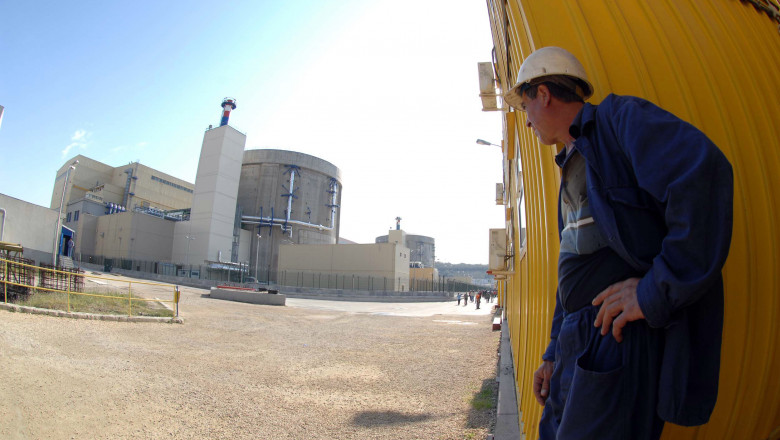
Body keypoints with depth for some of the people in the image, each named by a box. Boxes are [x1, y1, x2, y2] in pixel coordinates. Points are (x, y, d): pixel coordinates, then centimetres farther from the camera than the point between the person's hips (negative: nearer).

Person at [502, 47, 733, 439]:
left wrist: (658, 290, -23)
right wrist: (555, 354, 20)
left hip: (625, 335, -9)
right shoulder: (571, 168, 22)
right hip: (579, 341, 9)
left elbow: (704, 172, -23)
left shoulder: (620, 117, -3)